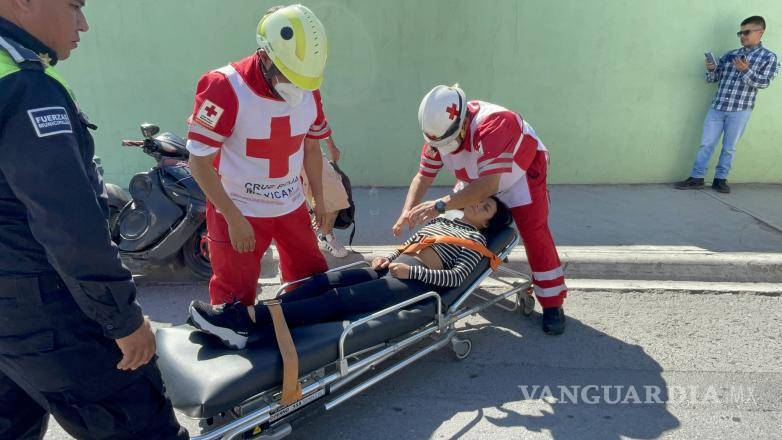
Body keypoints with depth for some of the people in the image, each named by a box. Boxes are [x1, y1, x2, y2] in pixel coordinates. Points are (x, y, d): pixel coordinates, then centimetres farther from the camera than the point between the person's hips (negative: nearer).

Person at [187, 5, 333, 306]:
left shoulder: (309, 90, -4)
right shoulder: (224, 89, -22)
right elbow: (199, 162, -19)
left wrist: (318, 197, 15)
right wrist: (234, 218, -19)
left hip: (292, 207, 5)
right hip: (237, 211, -5)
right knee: (236, 298, 5)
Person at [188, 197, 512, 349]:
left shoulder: (476, 239, 9)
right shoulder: (441, 219, 30)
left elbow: (456, 278, -6)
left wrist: (411, 270, -14)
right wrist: (387, 257, 10)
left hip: (416, 282, -7)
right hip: (391, 268, 7)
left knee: (339, 299, -28)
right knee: (324, 281, -19)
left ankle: (246, 318, -41)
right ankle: (239, 323, -32)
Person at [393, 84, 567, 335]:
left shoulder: (492, 124, -44)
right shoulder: (438, 131, -21)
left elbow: (489, 185, -50)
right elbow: (424, 176, -18)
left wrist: (440, 205, -55)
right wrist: (407, 212, -33)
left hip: (521, 175, -6)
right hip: (477, 180, 6)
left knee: (535, 235, -13)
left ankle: (553, 304, 0)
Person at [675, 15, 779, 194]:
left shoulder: (769, 57, 3)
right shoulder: (729, 55, 12)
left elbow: (764, 82, -8)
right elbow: (712, 79, 12)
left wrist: (746, 70, -23)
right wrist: (711, 69, -10)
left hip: (740, 110, -3)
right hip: (717, 107, 3)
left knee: (729, 147, 5)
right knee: (706, 144, 2)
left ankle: (720, 179, 14)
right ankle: (696, 178, 6)